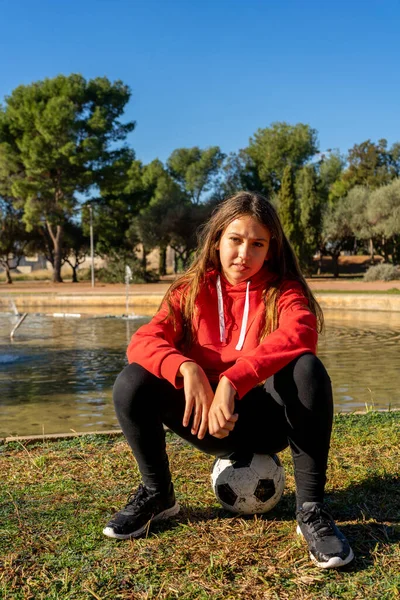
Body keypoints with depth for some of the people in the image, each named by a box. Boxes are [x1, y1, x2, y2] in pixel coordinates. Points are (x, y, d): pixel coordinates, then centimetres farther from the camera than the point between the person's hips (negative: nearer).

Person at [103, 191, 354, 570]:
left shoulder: (282, 290, -6)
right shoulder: (191, 291, 0)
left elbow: (300, 333, -29)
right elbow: (143, 342, -14)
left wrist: (231, 381, -41)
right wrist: (187, 370, -35)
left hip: (267, 419, -1)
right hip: (208, 421, 2)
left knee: (307, 369, -32)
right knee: (131, 384, -22)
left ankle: (311, 509, -19)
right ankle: (157, 494, 2)